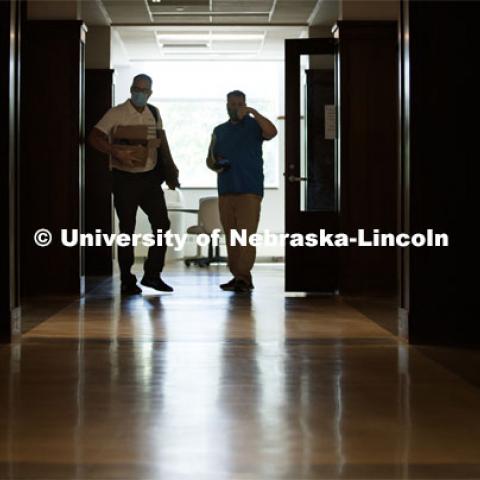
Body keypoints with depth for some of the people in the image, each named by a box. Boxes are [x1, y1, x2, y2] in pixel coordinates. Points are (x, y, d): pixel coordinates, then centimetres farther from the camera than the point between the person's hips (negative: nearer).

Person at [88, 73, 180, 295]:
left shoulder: (154, 113, 9)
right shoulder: (116, 114, -7)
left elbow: (161, 140, 20)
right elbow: (94, 137, -15)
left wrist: (170, 170, 12)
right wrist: (118, 152, -27)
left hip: (150, 177, 5)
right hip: (125, 178, -5)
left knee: (162, 224, 0)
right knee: (127, 229, 1)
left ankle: (152, 274, 12)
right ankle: (127, 281, 10)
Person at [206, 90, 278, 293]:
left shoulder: (254, 125, 4)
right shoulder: (219, 131, 17)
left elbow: (272, 132, -17)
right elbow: (210, 158, 20)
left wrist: (253, 112, -22)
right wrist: (215, 166, -3)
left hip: (249, 190, -5)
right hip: (225, 190, 5)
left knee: (246, 235, -11)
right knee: (231, 236, 5)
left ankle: (244, 277, -15)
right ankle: (237, 276, 10)